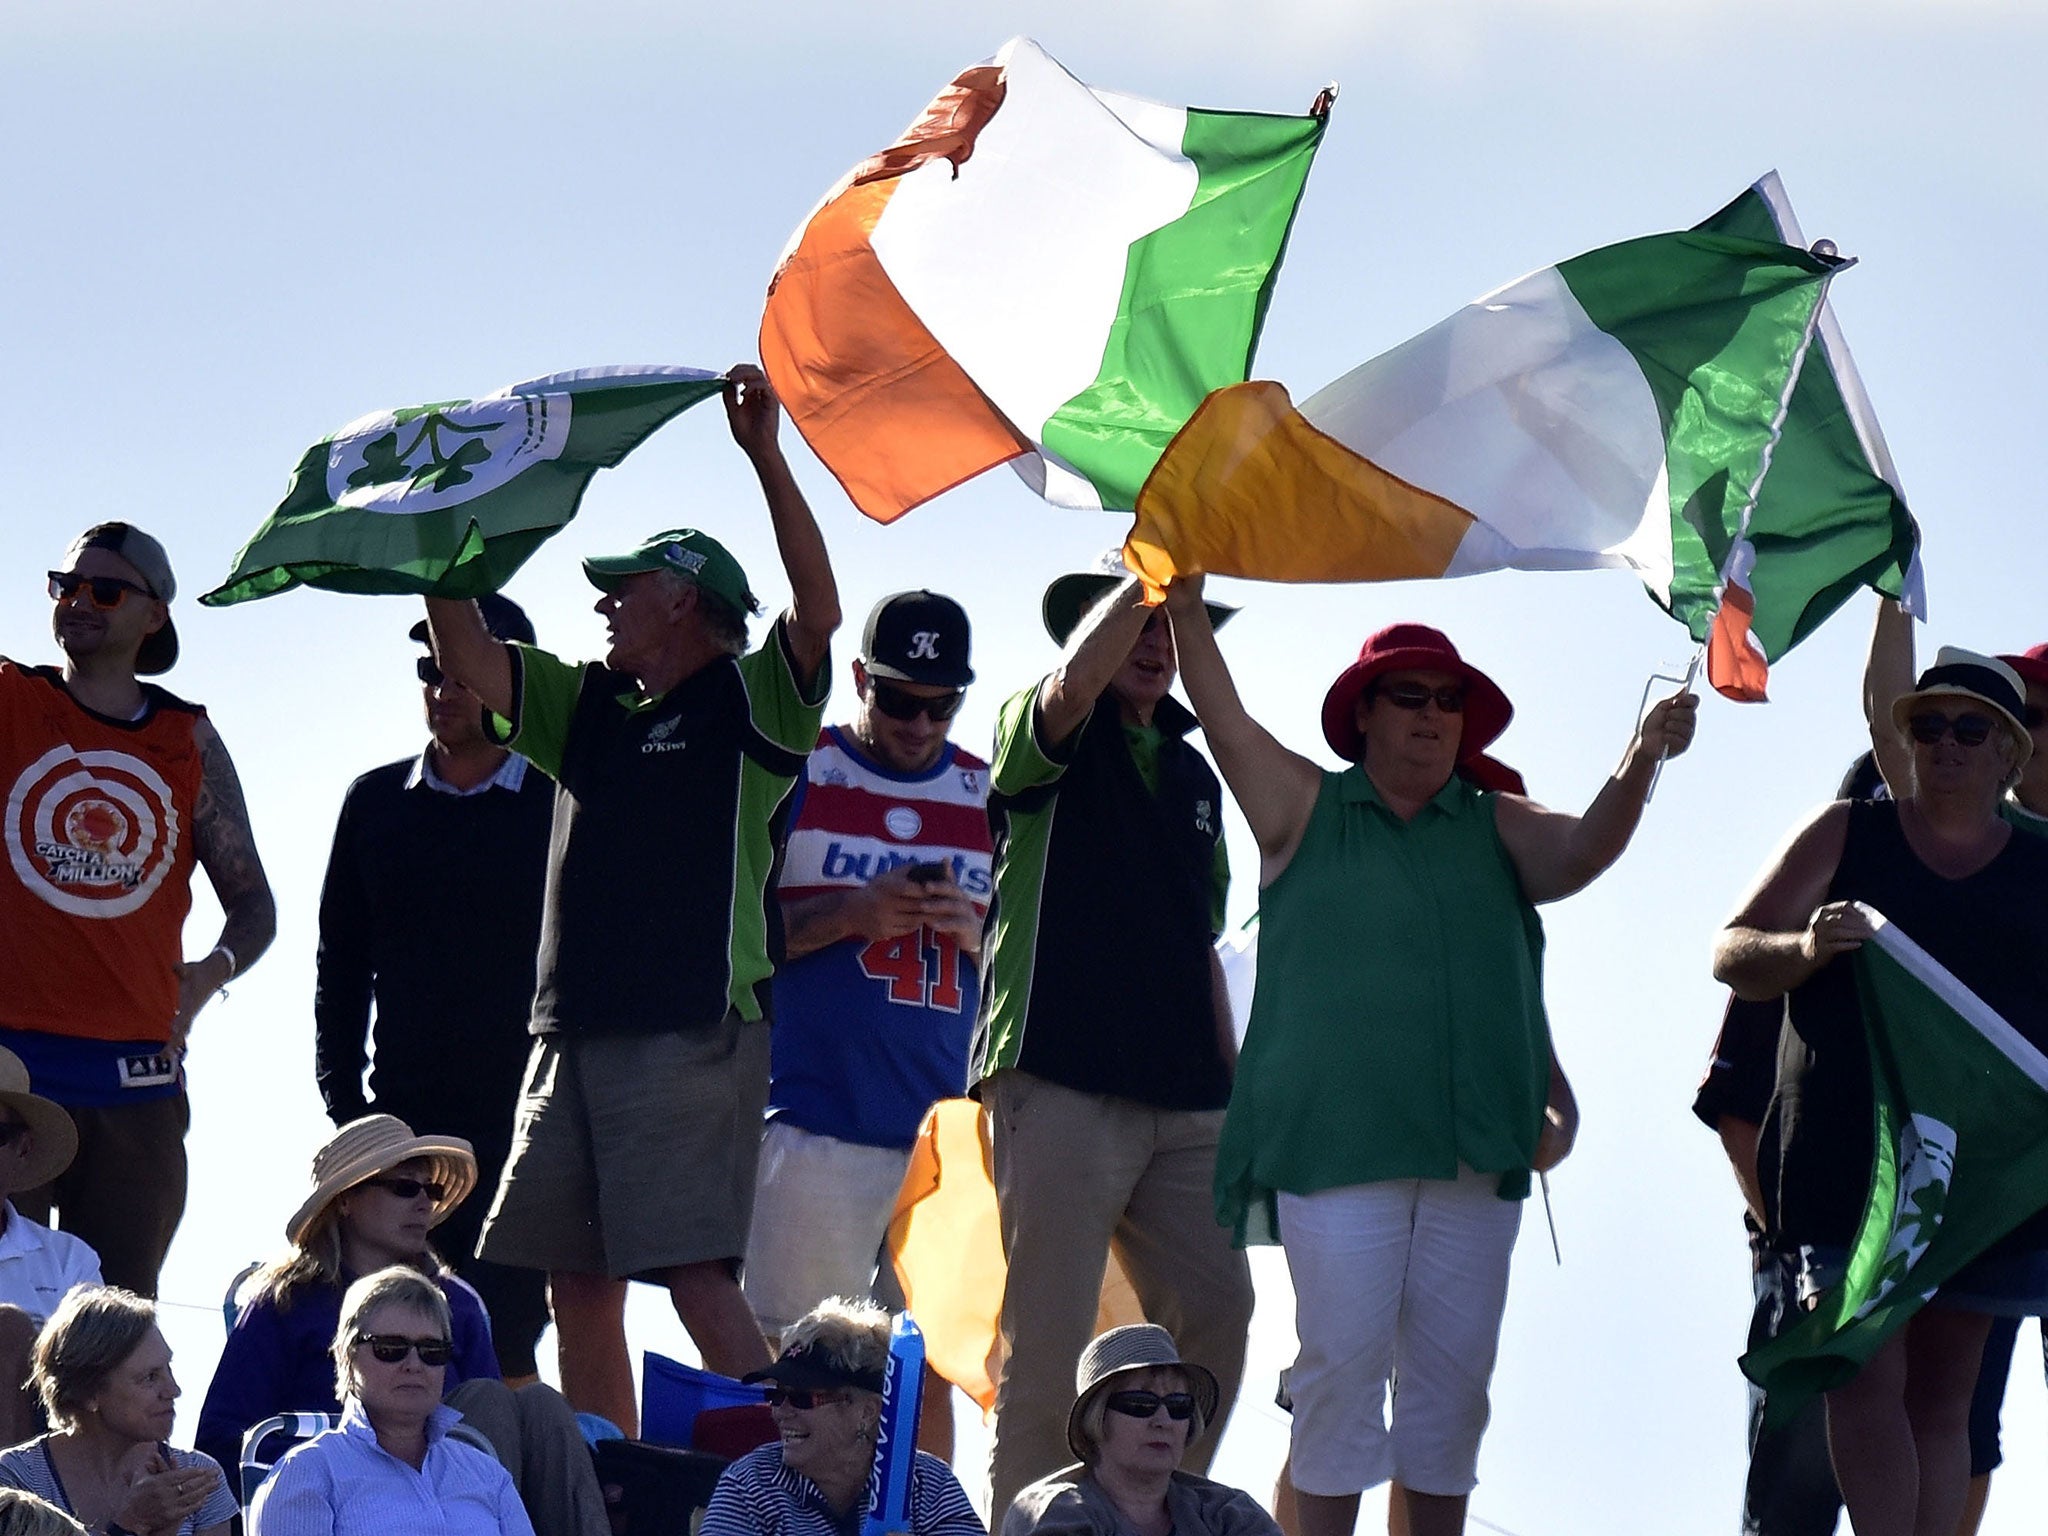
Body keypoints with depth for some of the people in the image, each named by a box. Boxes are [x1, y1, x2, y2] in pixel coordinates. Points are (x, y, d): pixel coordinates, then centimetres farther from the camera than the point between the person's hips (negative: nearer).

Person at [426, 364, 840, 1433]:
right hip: (573, 1030, 8)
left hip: (693, 1033, -8)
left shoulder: (747, 704, 2)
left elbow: (818, 612, -14)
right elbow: (467, 659, 21)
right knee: (577, 1286, 5)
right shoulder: (587, 706, 22)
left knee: (697, 1274, -16)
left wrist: (765, 457, -20)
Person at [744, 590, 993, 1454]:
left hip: (945, 1131, 3)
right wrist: (850, 913, -12)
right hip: (817, 1123, -3)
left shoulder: (988, 796, 13)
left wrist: (974, 929, -4)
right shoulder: (795, 774, 4)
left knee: (929, 1369, 3)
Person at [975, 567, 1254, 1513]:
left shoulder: (1192, 773, 23)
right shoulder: (1048, 736, 4)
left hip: (1181, 1098, 6)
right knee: (1050, 1339, -8)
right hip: (1062, 1082, -6)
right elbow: (1079, 676, -22)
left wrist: (1234, 1084, 19)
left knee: (1215, 1310, 1)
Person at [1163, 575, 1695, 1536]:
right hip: (1336, 1140, -3)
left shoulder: (1495, 828, 13)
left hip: (1475, 1154, 3)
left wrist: (1640, 763, -21)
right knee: (1342, 1366, -6)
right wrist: (1186, 610, -14)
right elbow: (1224, 721, -1)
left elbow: (1581, 852, -3)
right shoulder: (1307, 811, 9)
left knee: (1453, 1376, 5)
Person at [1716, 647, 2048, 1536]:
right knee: (1868, 1380, -11)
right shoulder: (1844, 838, 10)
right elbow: (1731, 955, 7)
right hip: (1852, 1156, -2)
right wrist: (1806, 948, -15)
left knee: (1942, 1396, 4)